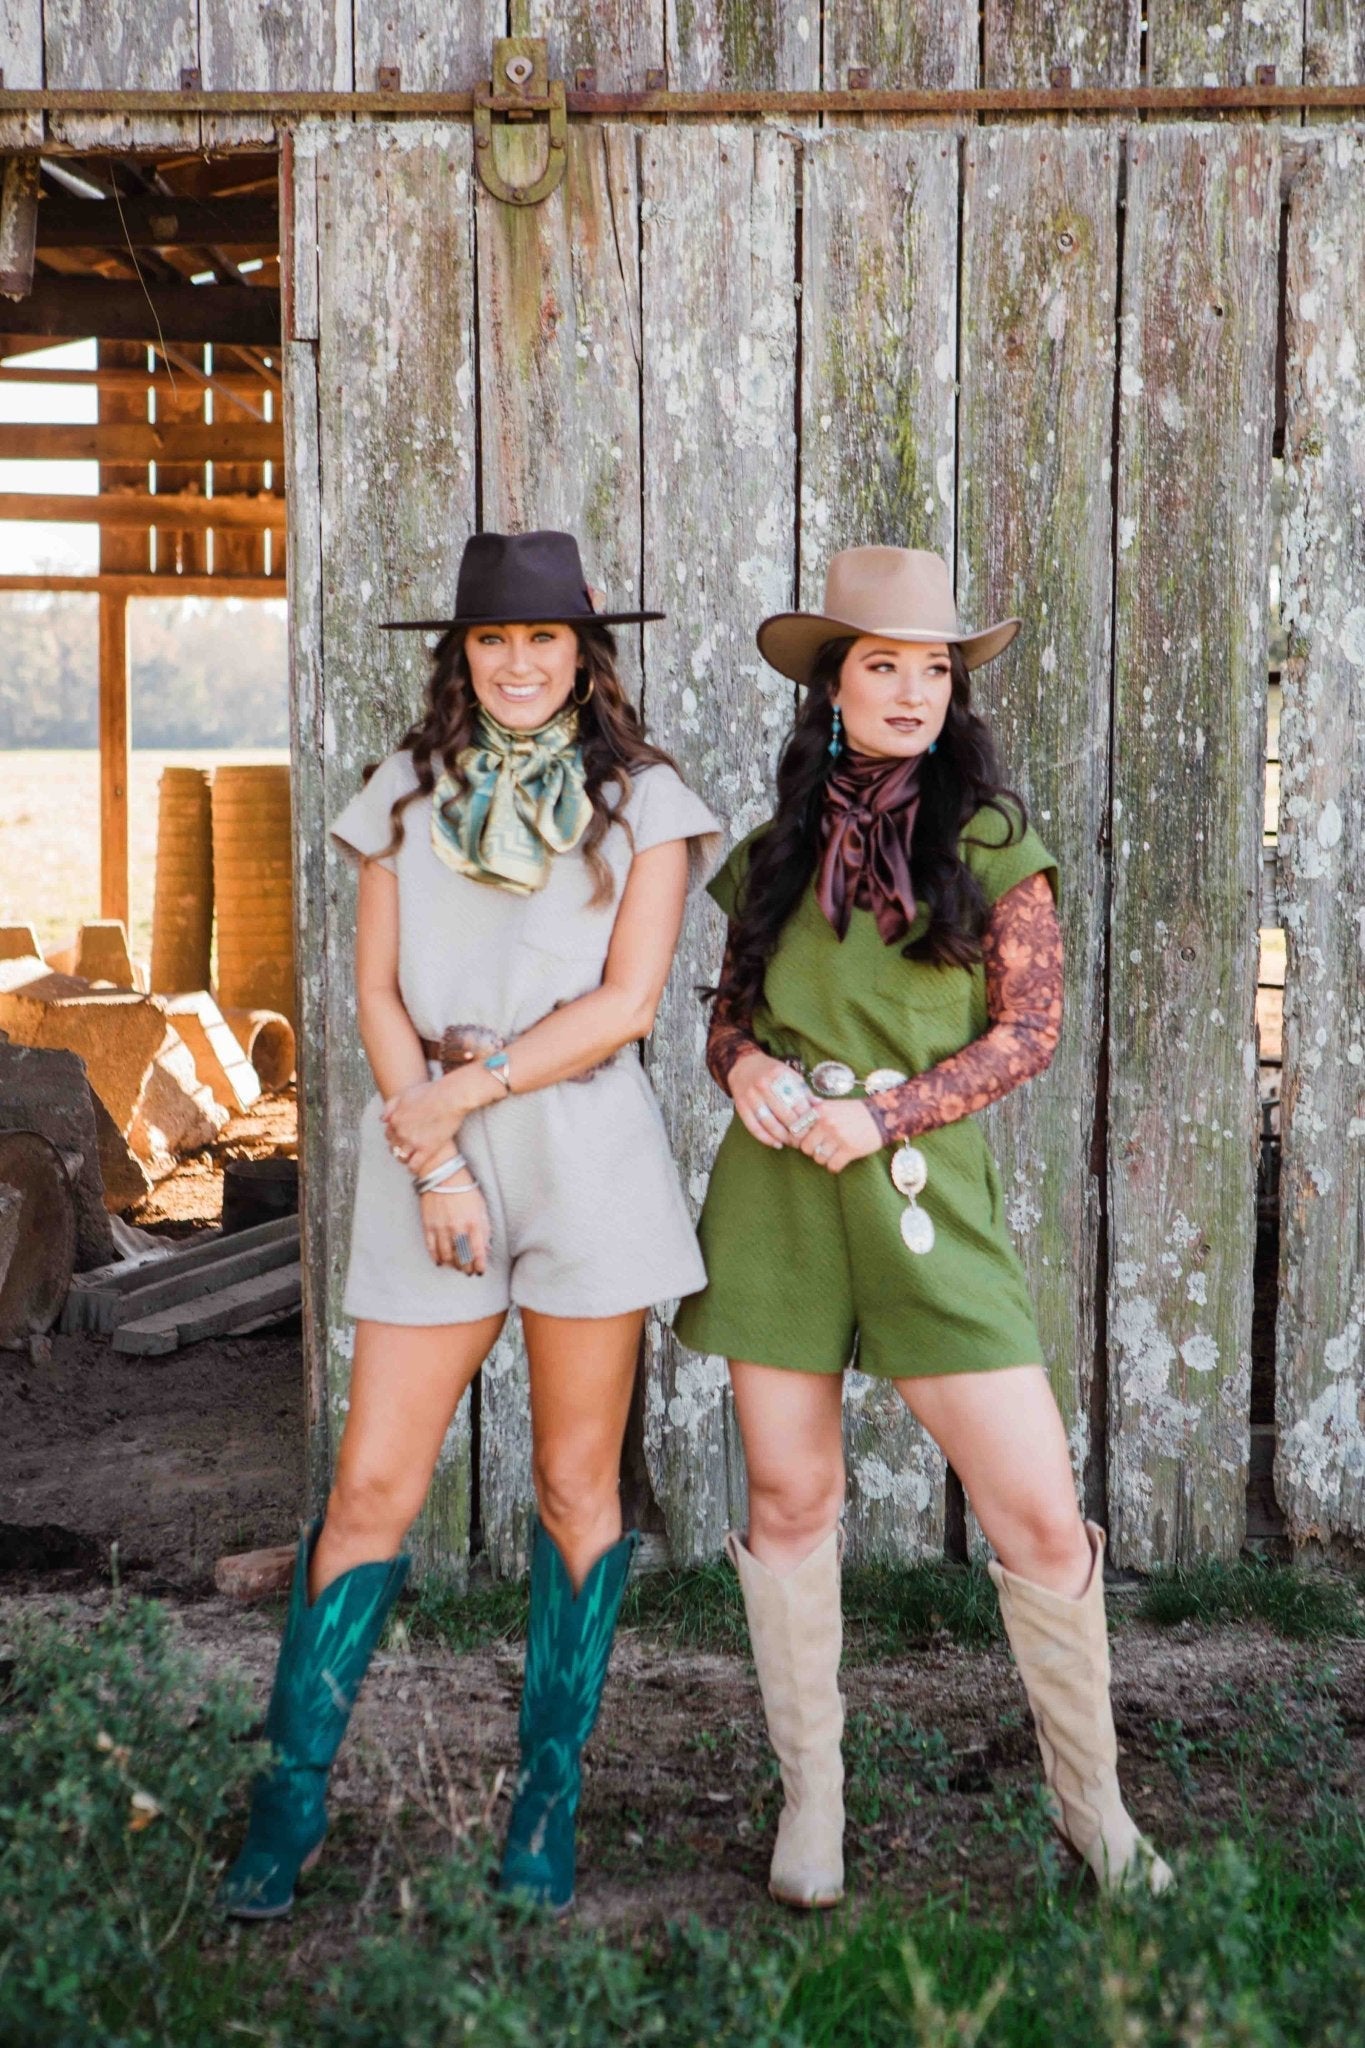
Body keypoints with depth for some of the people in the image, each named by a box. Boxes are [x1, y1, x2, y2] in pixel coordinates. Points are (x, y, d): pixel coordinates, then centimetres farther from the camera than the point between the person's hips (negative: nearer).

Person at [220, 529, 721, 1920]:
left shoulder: (640, 800, 5)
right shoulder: (406, 793, 12)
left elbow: (626, 1000, -4)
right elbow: (378, 995, 6)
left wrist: (472, 1089, -9)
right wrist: (436, 1165, -5)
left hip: (583, 1144, -1)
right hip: (424, 1144, 2)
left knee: (575, 1483, 5)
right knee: (373, 1484, 0)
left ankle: (549, 1798, 18)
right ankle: (287, 1804, 11)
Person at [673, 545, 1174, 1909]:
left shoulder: (994, 845, 2)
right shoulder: (777, 850, 10)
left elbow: (1030, 1028, -1)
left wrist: (880, 1113, -12)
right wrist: (744, 1066, -6)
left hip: (924, 1195, -2)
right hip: (775, 1196, 3)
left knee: (1041, 1516, -4)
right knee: (790, 1499, 8)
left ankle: (1091, 1801, 17)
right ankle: (810, 1796, 25)